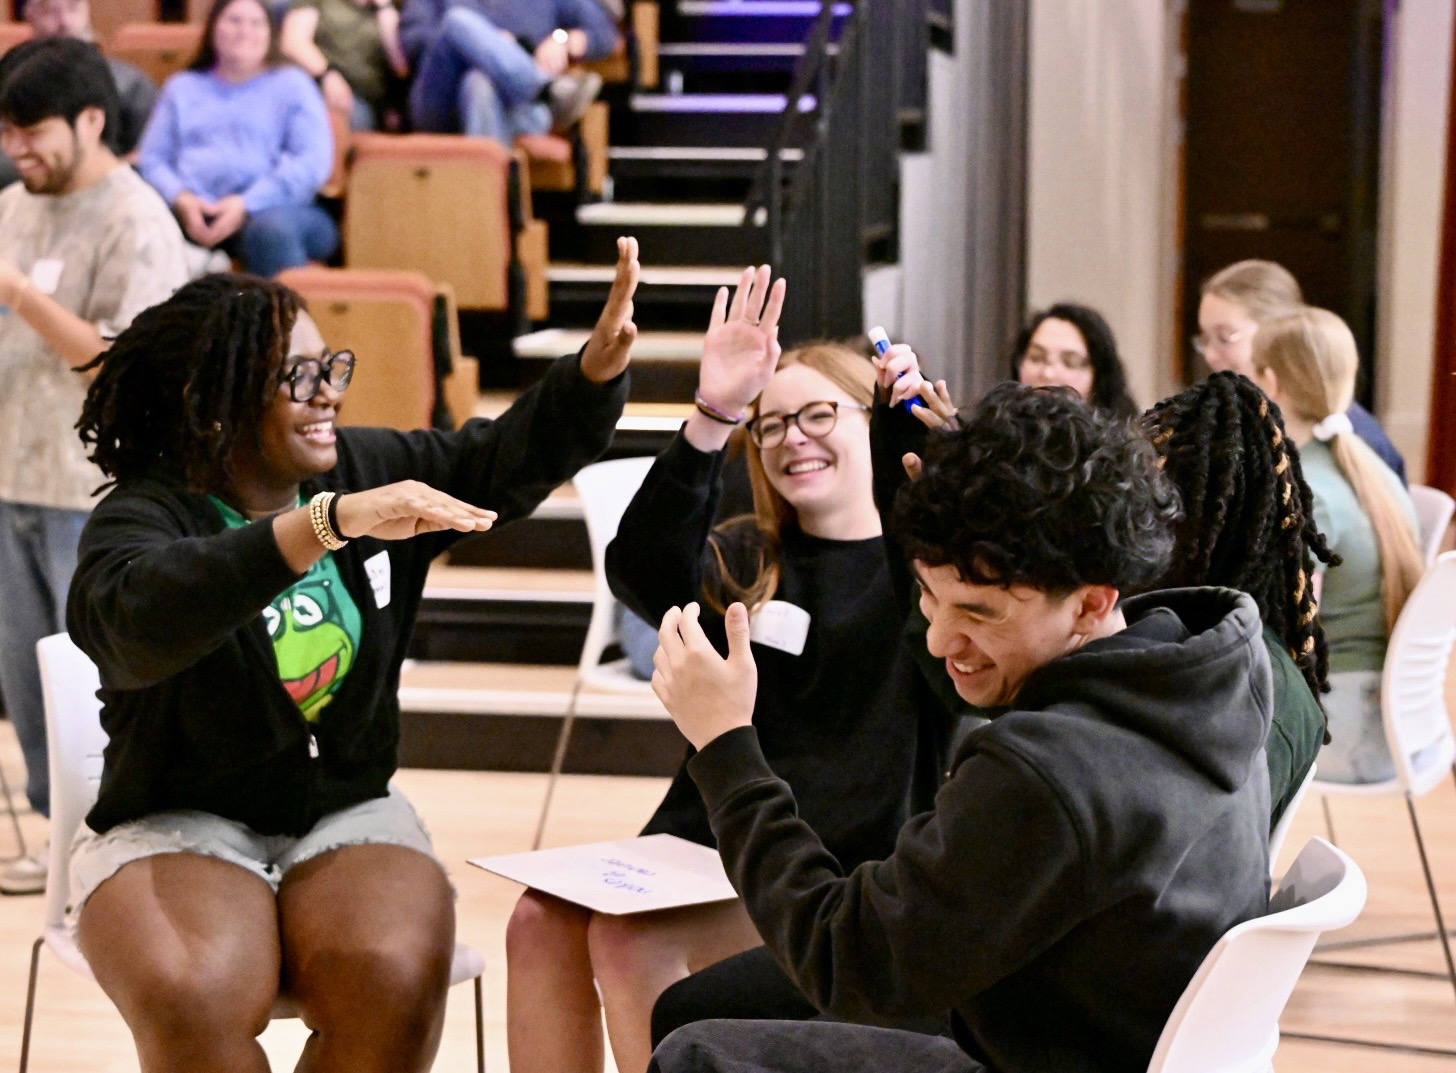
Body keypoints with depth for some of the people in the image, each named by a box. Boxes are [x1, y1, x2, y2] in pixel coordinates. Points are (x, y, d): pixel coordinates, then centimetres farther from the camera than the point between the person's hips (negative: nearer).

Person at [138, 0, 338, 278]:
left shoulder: (291, 83, 15)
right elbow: (152, 159, 16)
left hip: (270, 208, -2)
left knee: (272, 229, -41)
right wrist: (181, 200, -8)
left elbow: (313, 162, 1)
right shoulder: (182, 87, 25)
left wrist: (246, 204, -12)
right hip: (193, 213, 2)